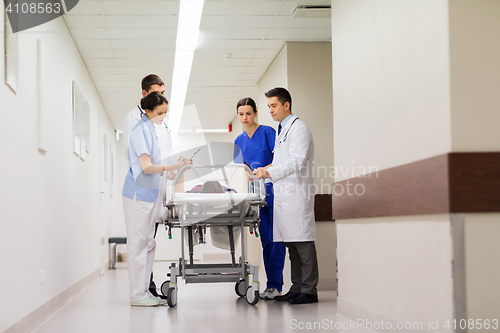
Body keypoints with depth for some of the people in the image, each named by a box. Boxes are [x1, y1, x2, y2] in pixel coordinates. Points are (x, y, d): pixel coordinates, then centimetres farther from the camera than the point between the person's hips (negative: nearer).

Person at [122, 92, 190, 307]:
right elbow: (146, 167, -21)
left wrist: (166, 173, 20)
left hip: (149, 194, 10)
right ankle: (137, 294, -3)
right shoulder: (141, 131, -14)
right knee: (138, 243, -6)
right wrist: (172, 167, -27)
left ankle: (144, 291, 15)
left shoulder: (149, 129, 16)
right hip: (138, 193, -10)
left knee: (148, 243, 10)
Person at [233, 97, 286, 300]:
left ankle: (274, 284, -6)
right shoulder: (239, 141, 15)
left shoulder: (267, 132, -3)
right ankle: (273, 285, 10)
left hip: (274, 191, -6)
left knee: (276, 239, -7)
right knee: (266, 241, 7)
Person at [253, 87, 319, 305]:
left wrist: (270, 172, -30)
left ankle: (309, 290, -5)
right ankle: (297, 288, 15)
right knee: (291, 243, 10)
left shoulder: (298, 128, -9)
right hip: (283, 195, 9)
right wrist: (265, 171, 16)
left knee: (303, 241, -8)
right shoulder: (282, 130, 21)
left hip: (297, 194, -9)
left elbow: (297, 162, -21)